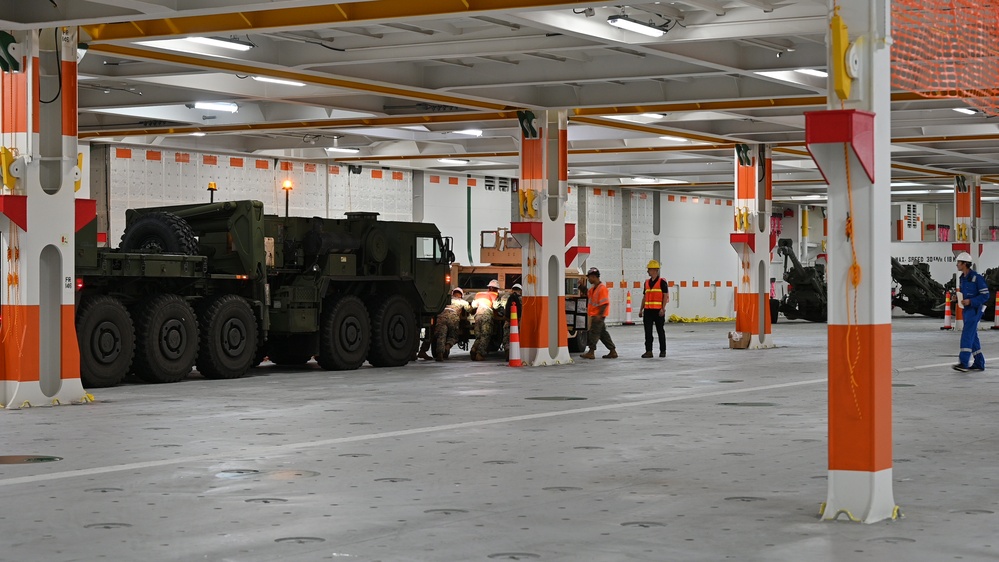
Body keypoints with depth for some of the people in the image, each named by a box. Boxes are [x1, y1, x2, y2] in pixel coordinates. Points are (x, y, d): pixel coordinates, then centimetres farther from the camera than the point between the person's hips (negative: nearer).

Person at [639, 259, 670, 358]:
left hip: (658, 311, -6)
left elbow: (666, 296, -9)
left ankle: (662, 351, 13)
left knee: (660, 331, 4)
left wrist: (663, 309, -17)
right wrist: (641, 310, 13)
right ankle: (648, 351, 1)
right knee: (648, 331, 0)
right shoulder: (647, 282, 13)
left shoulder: (662, 282, -6)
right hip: (648, 310, 6)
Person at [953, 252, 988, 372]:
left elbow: (985, 295, -15)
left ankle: (963, 363, -20)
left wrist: (970, 301, -23)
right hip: (967, 310, 9)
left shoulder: (977, 278, -15)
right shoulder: (963, 278, 12)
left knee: (967, 336, -16)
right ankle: (979, 363, 17)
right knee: (973, 337, 11)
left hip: (974, 310, -9)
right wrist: (958, 298, 3)